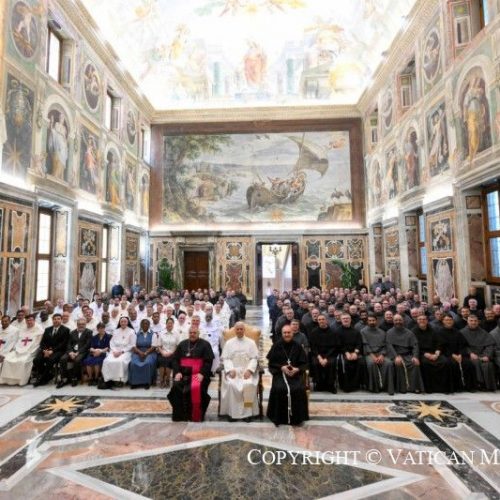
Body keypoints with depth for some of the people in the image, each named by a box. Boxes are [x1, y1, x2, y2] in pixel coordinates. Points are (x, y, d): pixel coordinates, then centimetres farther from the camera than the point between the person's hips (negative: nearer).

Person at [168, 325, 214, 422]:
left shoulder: (205, 344, 4)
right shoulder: (182, 344, 16)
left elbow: (208, 361, -2)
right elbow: (175, 359, 13)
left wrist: (202, 374, -15)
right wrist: (177, 372, -3)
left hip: (198, 374, -3)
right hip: (183, 373, 3)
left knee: (196, 388, -30)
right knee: (176, 386, -24)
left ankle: (196, 416, -11)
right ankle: (179, 414, -7)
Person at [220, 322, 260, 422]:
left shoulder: (251, 342, 11)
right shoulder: (229, 343, 13)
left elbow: (254, 358, 4)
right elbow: (225, 358, 5)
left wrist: (249, 370, -12)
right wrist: (230, 370, -12)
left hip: (247, 371, 0)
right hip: (233, 370, 1)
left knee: (248, 385, -30)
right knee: (231, 385, -29)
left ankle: (247, 412, -17)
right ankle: (233, 412, -17)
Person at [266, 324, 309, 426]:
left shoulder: (297, 346, 5)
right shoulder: (276, 346, 1)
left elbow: (304, 363, 6)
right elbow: (271, 363, 2)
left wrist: (297, 369, -13)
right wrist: (282, 367, -13)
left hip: (296, 373, 1)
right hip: (280, 373, -1)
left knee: (299, 389, -26)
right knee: (279, 389, -28)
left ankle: (297, 417, -4)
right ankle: (280, 417, -7)